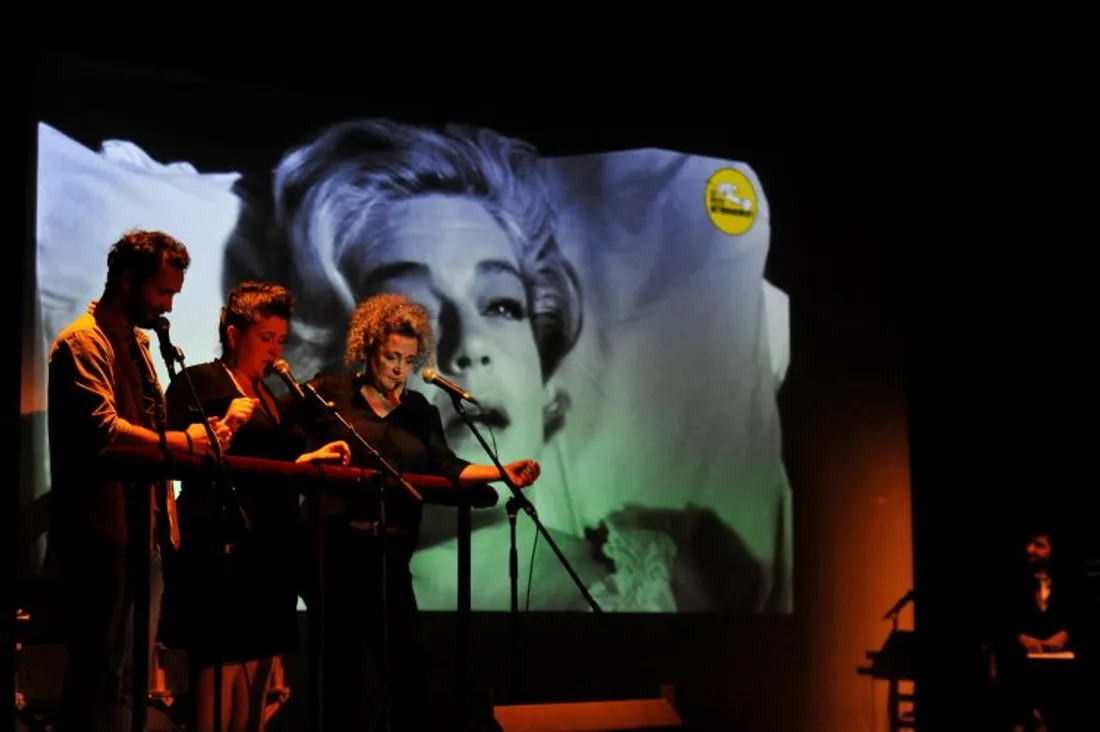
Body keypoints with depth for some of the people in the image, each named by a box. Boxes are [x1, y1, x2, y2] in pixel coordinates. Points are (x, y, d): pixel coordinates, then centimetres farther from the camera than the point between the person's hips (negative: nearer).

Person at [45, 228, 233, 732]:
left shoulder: (137, 343, 20)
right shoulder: (84, 343, -10)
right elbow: (104, 430, -23)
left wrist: (203, 435, 10)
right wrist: (182, 441, -18)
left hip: (143, 534, 10)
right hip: (104, 538, -10)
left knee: (131, 676, 11)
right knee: (99, 677, -7)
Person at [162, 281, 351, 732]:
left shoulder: (269, 397, 23)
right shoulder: (198, 383, 0)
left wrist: (311, 458, 10)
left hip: (271, 554, 8)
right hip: (221, 552, -8)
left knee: (258, 692, 8)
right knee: (218, 685, -11)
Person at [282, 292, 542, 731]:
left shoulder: (420, 411, 14)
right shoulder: (329, 392, 3)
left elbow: (446, 469, 5)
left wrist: (503, 472, -9)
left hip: (391, 554, 4)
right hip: (335, 549, -4)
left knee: (406, 662, 0)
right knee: (344, 666, 0)